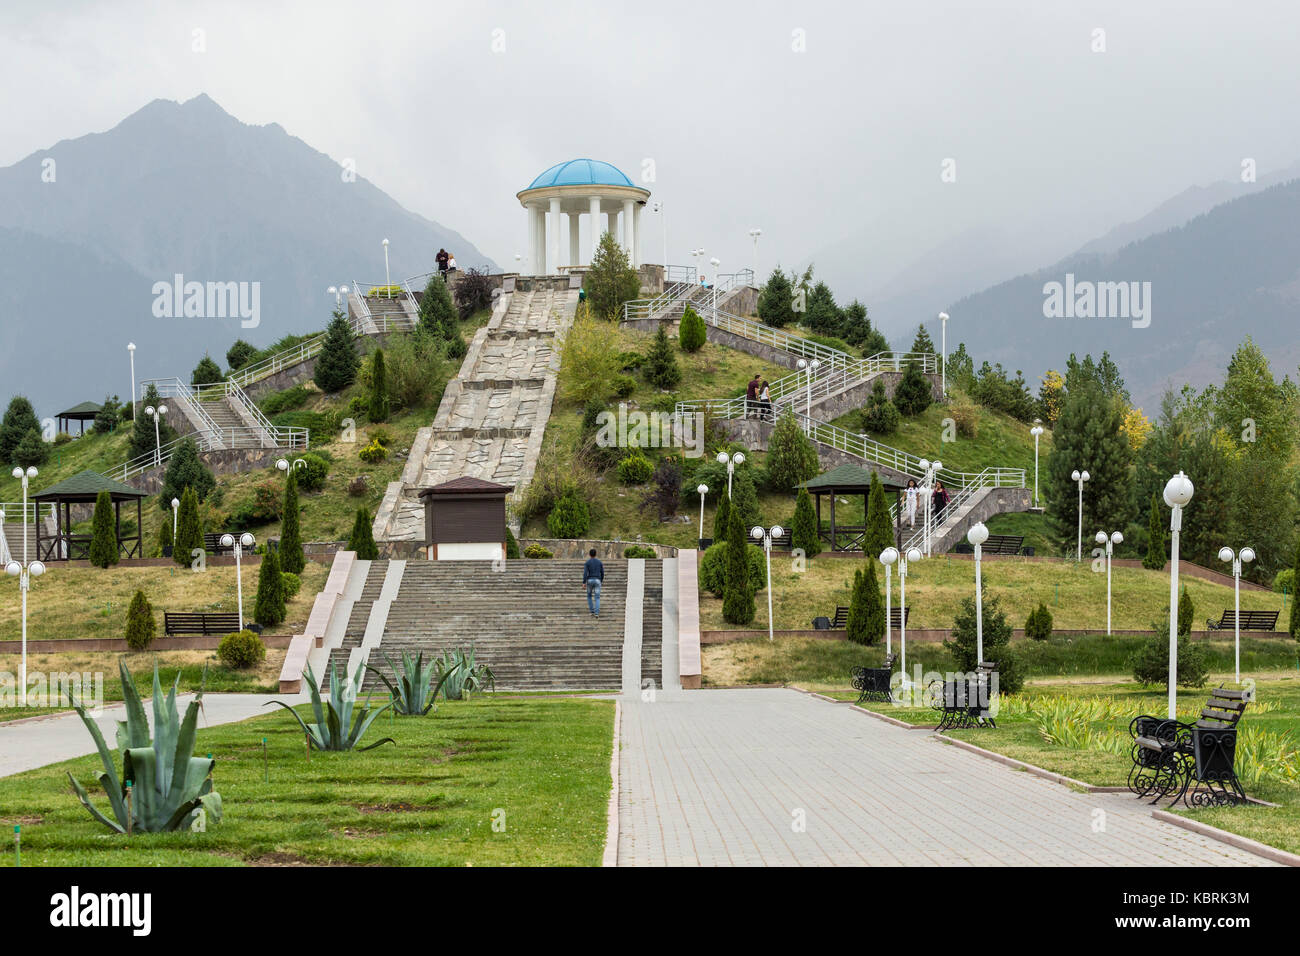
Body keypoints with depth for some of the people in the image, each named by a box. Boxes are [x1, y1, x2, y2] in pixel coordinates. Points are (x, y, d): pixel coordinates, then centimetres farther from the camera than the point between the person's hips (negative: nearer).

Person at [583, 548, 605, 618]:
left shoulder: (587, 562, -3)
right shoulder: (599, 562, 5)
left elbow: (585, 573, -12)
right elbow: (602, 573, 8)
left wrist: (583, 583, -11)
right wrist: (601, 581, 22)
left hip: (590, 581, -1)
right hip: (597, 581, 1)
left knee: (589, 596, 21)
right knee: (597, 598, 0)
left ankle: (592, 611, 17)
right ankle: (596, 613, -14)